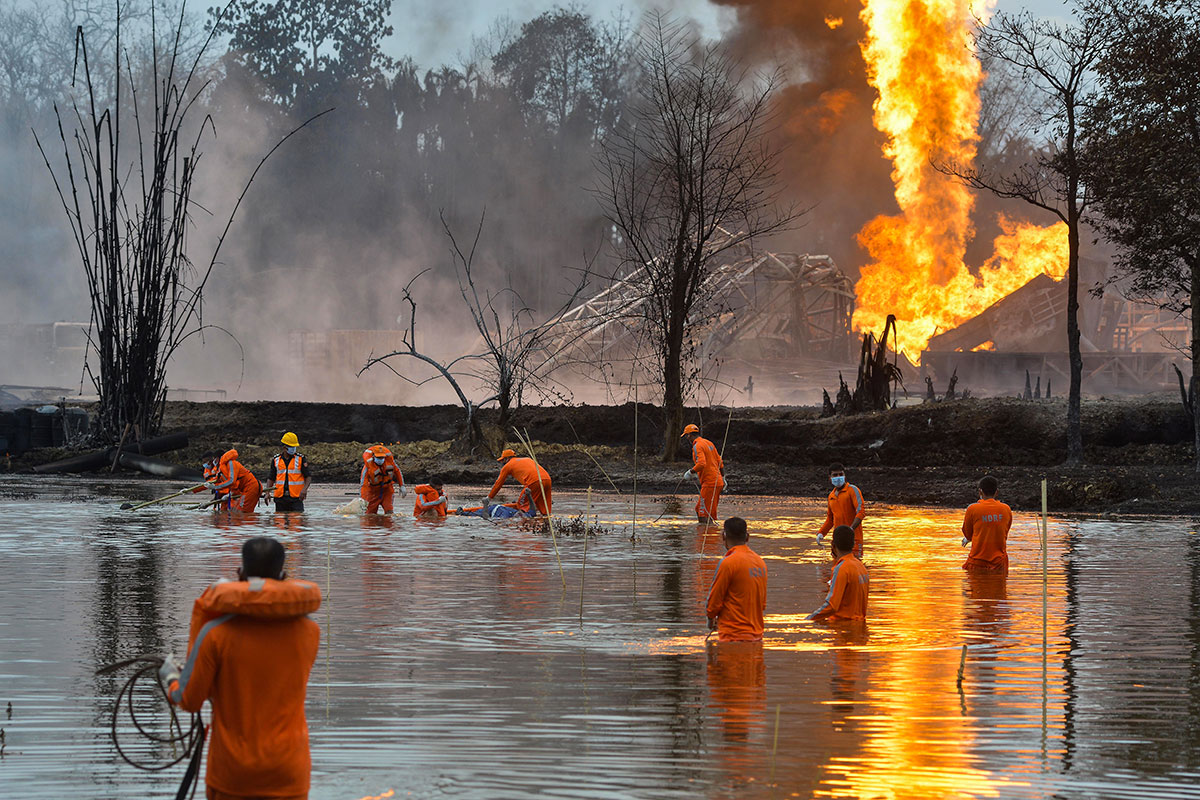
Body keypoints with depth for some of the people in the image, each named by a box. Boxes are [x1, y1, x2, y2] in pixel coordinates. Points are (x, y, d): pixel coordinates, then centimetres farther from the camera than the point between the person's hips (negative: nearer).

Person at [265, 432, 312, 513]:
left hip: (296, 497, -3)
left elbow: (308, 476, 1)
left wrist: (304, 489, -17)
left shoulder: (301, 459, 3)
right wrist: (267, 492, -2)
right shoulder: (276, 460, 10)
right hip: (280, 497, 3)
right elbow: (271, 478, 14)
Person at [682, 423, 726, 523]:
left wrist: (690, 473, -13)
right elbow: (720, 462, 22)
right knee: (698, 509, 16)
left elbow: (701, 464, -26)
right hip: (718, 482, 9)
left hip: (709, 483, -9)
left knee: (704, 514, -9)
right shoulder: (709, 443, 17)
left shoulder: (697, 446, -12)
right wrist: (723, 478, 29)